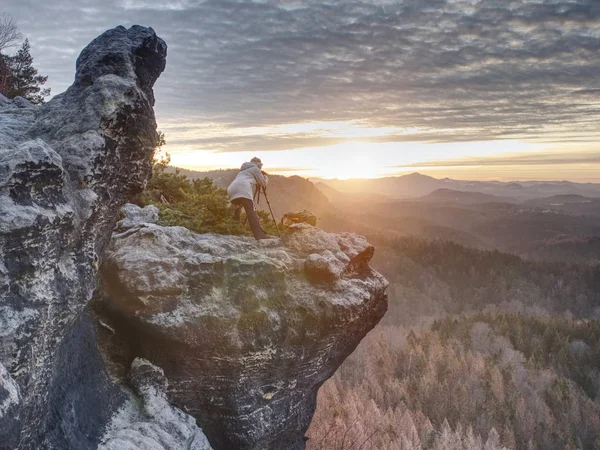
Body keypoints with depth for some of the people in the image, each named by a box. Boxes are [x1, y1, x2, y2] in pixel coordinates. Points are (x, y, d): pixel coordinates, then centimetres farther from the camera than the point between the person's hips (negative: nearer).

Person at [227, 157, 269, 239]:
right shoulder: (255, 168, 20)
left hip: (231, 190, 7)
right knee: (252, 213, -19)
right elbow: (263, 183, 20)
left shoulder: (242, 170, 40)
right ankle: (260, 235, -33)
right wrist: (265, 176, 38)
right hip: (243, 191, -7)